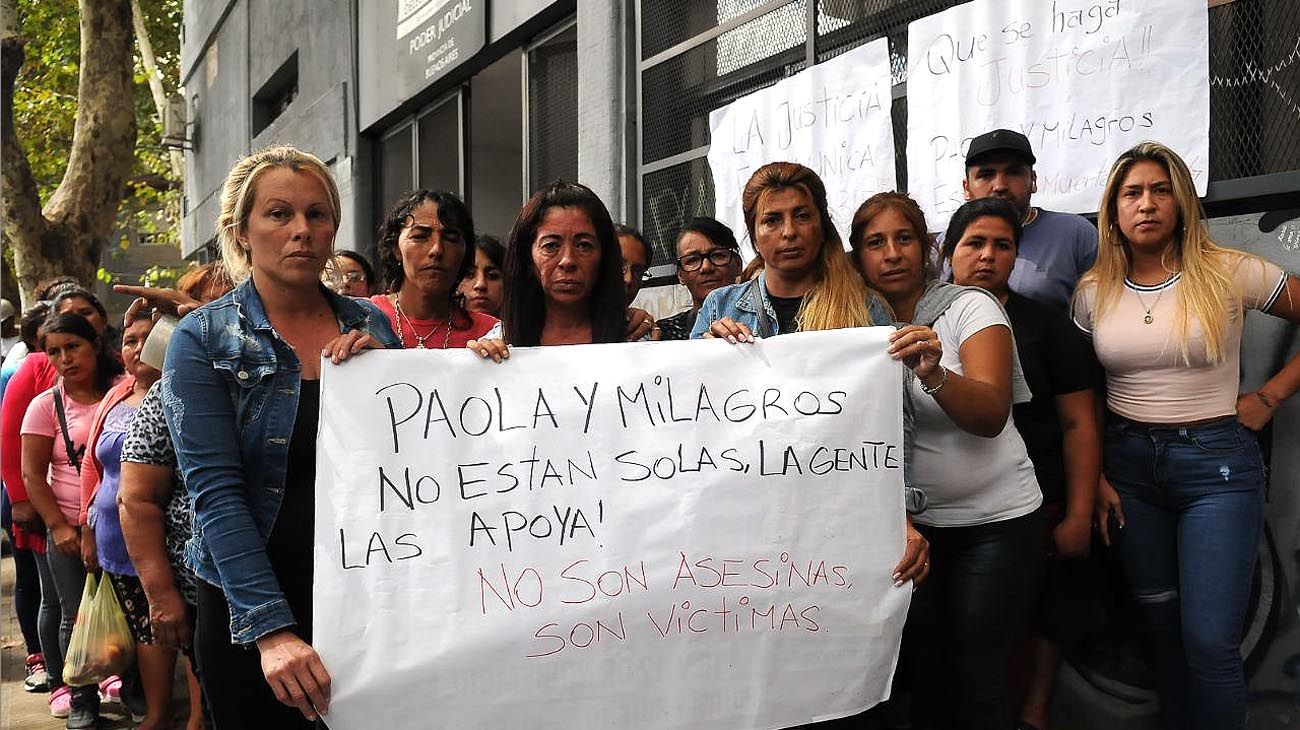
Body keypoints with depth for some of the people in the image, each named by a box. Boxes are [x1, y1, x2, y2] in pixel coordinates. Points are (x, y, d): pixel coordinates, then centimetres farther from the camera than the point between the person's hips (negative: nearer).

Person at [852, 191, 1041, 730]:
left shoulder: (969, 306, -10)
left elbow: (991, 415, -24)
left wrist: (933, 374, -42)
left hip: (993, 520, -3)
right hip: (908, 523, 3)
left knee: (978, 677, 1)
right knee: (924, 671, 10)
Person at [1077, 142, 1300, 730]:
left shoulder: (1229, 273, -6)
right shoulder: (1093, 292, 3)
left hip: (1216, 463, -3)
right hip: (1128, 463, 3)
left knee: (1210, 640, -7)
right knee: (1162, 625, 14)